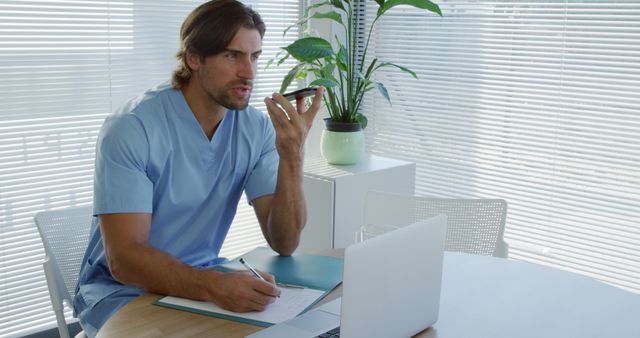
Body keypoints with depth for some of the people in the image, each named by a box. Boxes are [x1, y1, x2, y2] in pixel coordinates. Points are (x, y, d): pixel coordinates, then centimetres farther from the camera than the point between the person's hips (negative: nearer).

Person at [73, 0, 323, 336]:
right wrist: (214, 285, -42)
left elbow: (284, 243, -10)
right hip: (125, 290, -4)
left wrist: (292, 158, -24)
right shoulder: (131, 128, -20)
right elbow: (124, 259, -26)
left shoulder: (257, 128, -6)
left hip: (203, 281, 5)